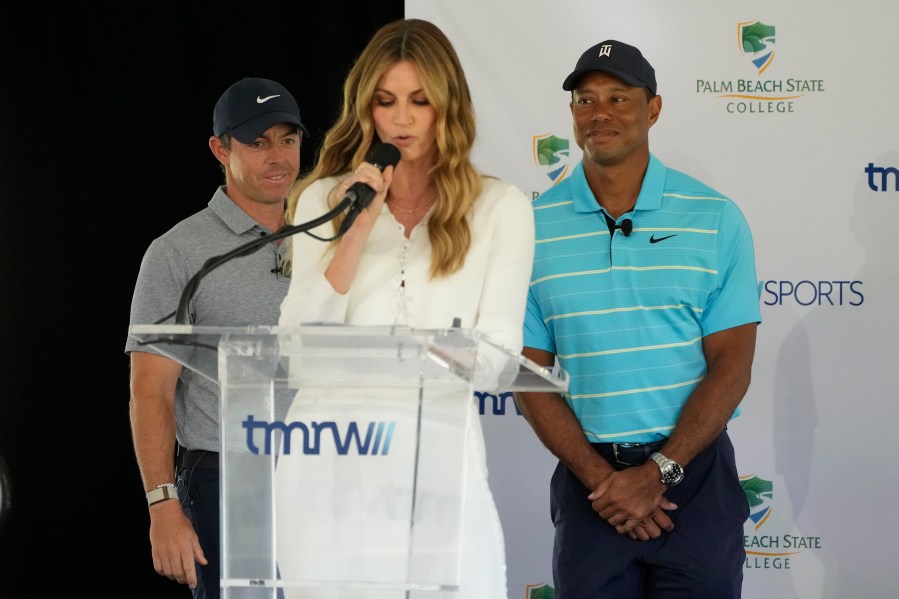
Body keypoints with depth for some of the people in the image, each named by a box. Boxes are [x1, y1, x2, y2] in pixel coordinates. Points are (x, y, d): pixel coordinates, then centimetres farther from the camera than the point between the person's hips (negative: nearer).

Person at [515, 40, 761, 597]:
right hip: (587, 481, 1)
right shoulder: (534, 227, 2)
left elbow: (731, 365, -3)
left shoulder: (715, 218, 1)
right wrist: (599, 476, -11)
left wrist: (658, 472, -13)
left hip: (695, 473, -1)